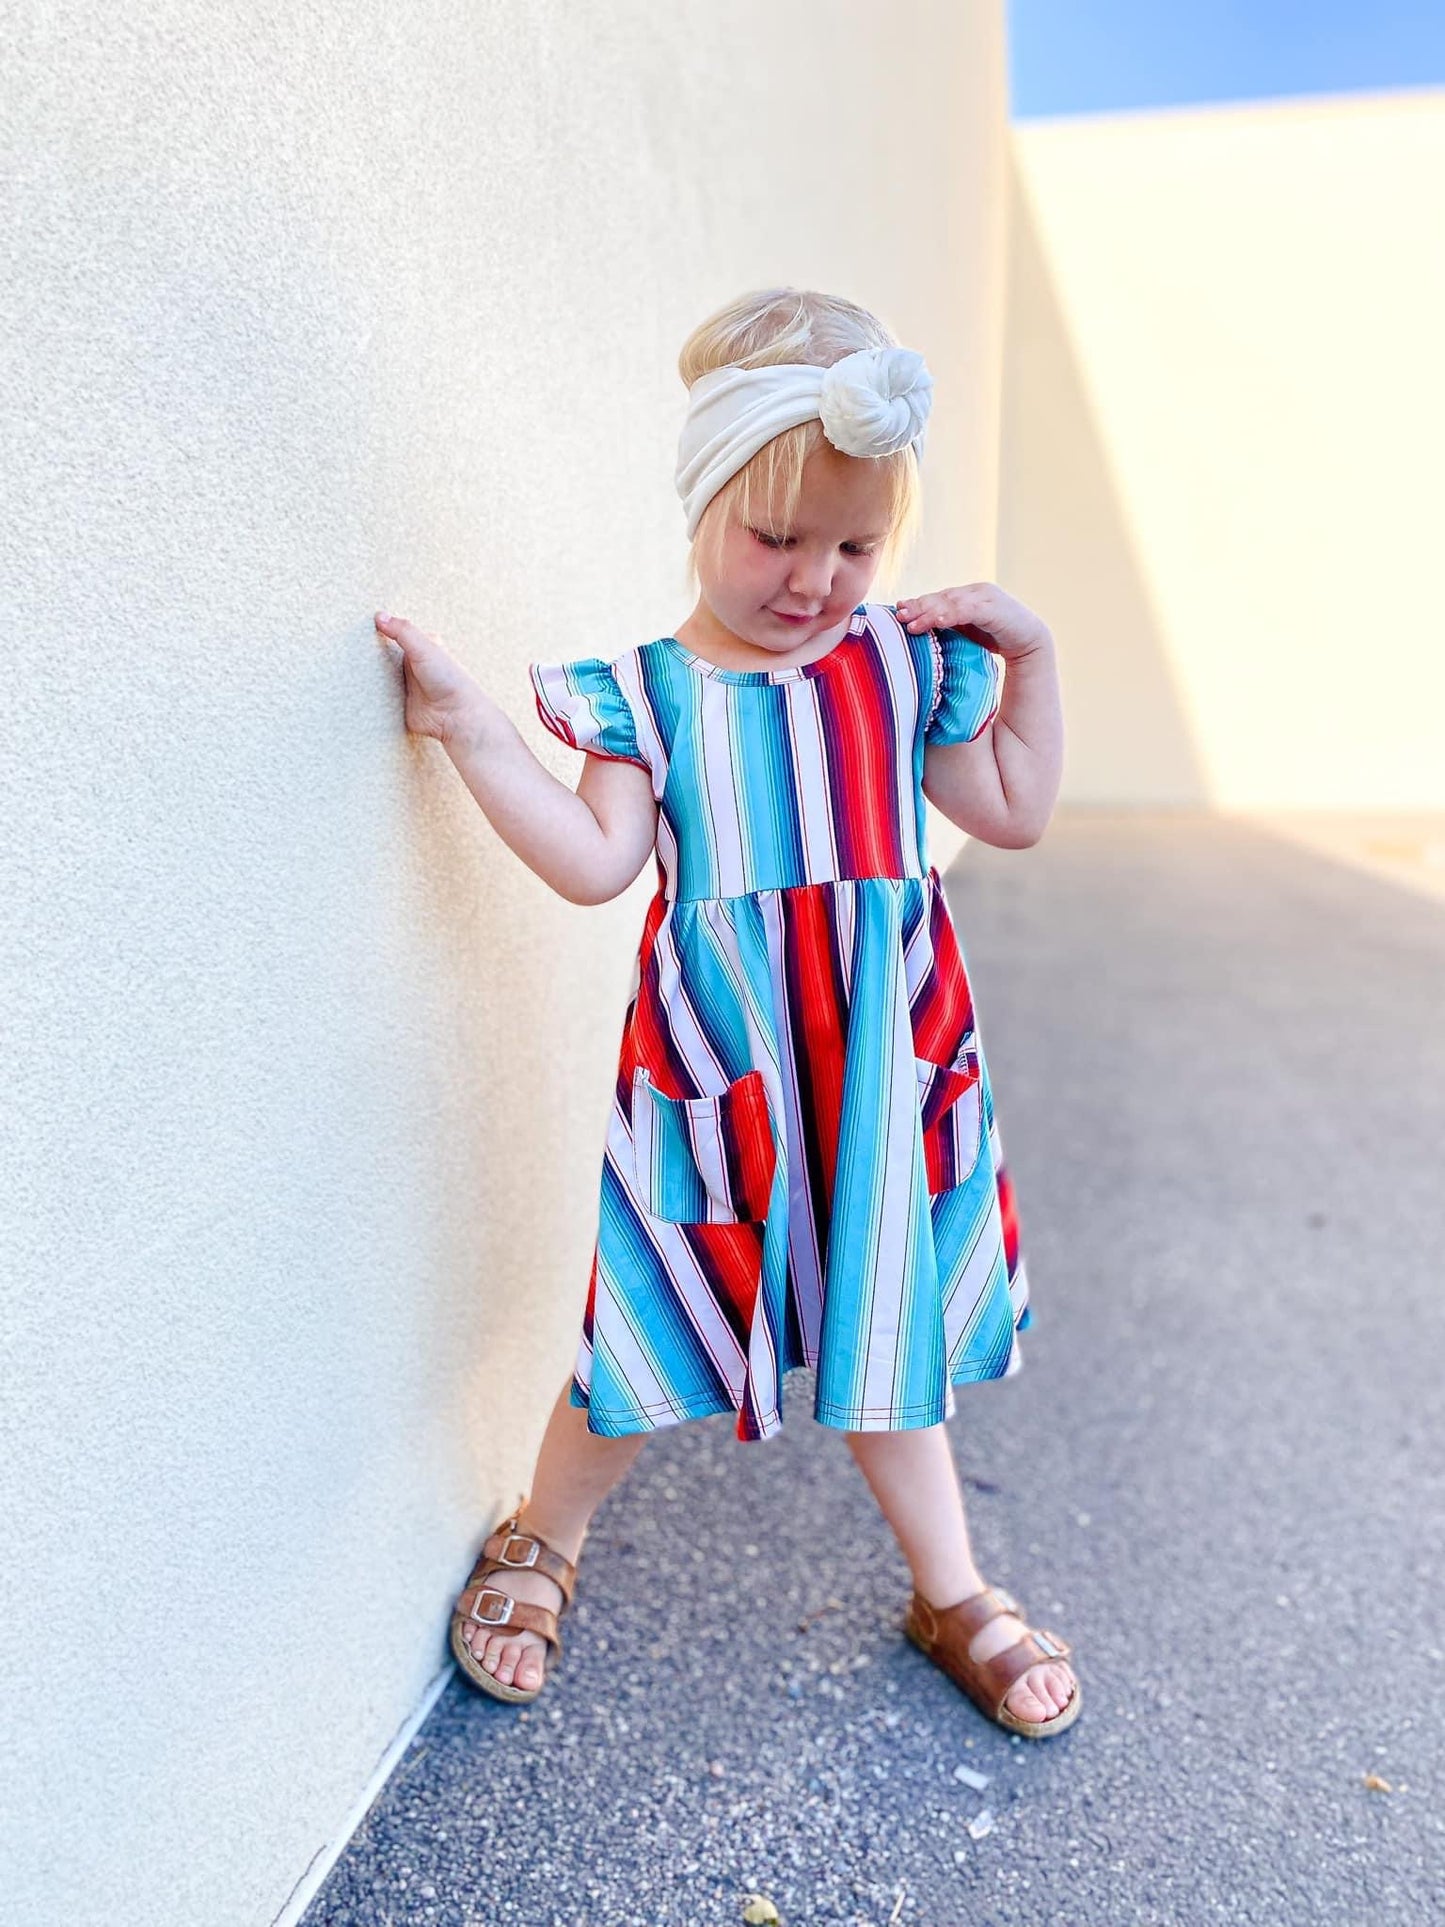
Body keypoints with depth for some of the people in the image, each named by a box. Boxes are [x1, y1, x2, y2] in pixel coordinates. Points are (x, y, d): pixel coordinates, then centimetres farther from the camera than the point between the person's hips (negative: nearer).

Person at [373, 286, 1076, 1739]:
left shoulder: (908, 666, 5)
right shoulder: (648, 694, -2)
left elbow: (1015, 813, 13)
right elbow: (595, 865, -12)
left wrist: (1029, 656, 4)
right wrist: (467, 727, -15)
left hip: (883, 1067, 2)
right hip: (713, 1077, -2)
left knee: (883, 1333, 17)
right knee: (650, 1341, 9)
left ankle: (952, 1594, 38)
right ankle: (541, 1540, 39)